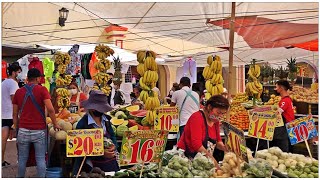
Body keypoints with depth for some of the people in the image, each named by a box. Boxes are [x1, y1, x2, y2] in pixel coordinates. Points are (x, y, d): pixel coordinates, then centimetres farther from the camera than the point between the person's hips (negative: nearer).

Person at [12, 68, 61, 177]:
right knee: (40, 159, 3)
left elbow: (15, 114, 10)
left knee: (22, 159, 12)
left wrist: (16, 128, 19)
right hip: (39, 130, -3)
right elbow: (50, 109, -14)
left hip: (23, 130, 3)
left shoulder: (19, 92, 8)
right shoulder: (42, 90, -4)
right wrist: (55, 124, -3)